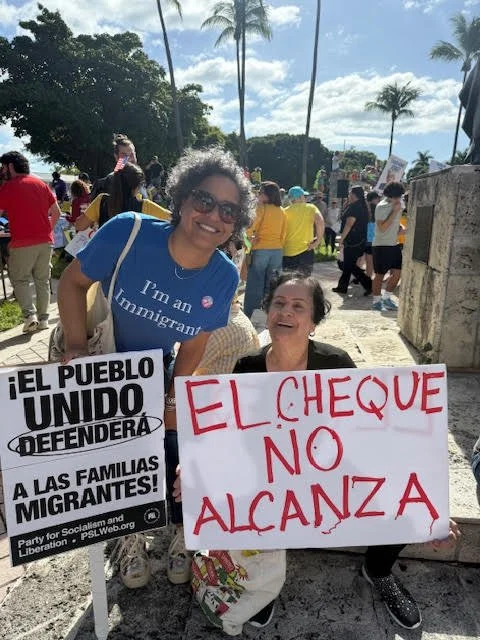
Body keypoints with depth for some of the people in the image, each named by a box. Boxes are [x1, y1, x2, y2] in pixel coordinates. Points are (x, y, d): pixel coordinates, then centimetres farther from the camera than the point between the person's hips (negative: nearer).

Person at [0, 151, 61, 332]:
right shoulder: (41, 184, 11)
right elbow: (56, 212, 11)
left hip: (22, 243, -5)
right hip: (46, 241, 5)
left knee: (20, 280, 7)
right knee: (43, 280, 11)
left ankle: (30, 315, -9)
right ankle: (43, 318, 13)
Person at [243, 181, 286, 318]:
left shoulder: (261, 207, -7)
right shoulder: (282, 211, 9)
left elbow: (250, 226, -16)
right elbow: (283, 234, 12)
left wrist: (250, 237, 0)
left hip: (261, 250, -5)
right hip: (278, 251, 5)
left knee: (255, 285, 1)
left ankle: (249, 316, 5)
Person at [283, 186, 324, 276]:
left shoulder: (286, 211, 4)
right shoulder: (310, 208, 0)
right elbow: (320, 222, -16)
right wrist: (318, 240, -8)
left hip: (287, 253, 1)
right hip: (305, 251, -1)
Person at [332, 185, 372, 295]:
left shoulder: (354, 207, -16)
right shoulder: (362, 206, 14)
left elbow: (349, 225, -20)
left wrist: (341, 239, -17)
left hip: (353, 241, -10)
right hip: (359, 240, 10)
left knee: (350, 266, -5)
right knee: (347, 265, 14)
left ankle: (369, 284, -5)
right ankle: (342, 286, 21)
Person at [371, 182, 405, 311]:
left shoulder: (398, 204, 9)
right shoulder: (382, 206, -14)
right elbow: (382, 228, -22)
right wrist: (394, 212, -20)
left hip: (394, 244, 7)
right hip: (381, 245, -7)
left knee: (397, 273, 5)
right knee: (380, 275, 2)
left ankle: (386, 297, 21)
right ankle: (377, 302, 14)